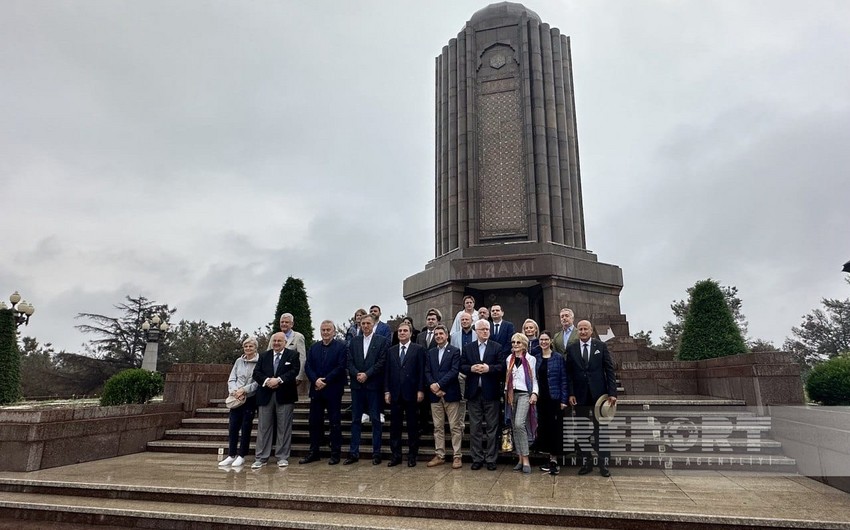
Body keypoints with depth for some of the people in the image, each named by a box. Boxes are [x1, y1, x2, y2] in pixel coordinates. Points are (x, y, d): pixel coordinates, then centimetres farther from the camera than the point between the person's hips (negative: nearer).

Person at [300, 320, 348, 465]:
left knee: (335, 423, 3)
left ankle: (335, 453, 11)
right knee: (315, 422, 9)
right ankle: (313, 452, 19)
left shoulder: (341, 347, -2)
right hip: (316, 390, 4)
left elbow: (341, 367, -11)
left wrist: (325, 381, -15)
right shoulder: (313, 347, 12)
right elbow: (308, 367, 5)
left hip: (333, 390, -4)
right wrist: (316, 380, -12)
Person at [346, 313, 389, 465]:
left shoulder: (382, 341, -1)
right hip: (357, 385, 4)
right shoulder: (354, 342, 11)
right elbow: (350, 362, 6)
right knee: (355, 419, 7)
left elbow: (382, 361, -8)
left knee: (375, 420, 3)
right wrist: (357, 374, -11)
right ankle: (353, 453, 14)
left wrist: (366, 374, -14)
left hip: (374, 385, -3)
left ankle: (376, 453, 11)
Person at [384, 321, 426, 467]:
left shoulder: (418, 349, 0)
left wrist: (420, 390, -9)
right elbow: (387, 372, 10)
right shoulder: (391, 351, 11)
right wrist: (387, 391, 3)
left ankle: (412, 455, 15)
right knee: (395, 426, 7)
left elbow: (421, 371, -4)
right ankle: (396, 455, 16)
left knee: (412, 426, 5)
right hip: (395, 394, 3)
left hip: (411, 393, -3)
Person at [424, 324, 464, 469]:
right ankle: (439, 455, 17)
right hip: (435, 395, 4)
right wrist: (433, 387, -9)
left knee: (455, 427, 0)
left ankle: (457, 456, 7)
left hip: (451, 394, -4)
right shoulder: (430, 352, 13)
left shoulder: (455, 351, -1)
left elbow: (454, 371, -11)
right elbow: (427, 372, 7)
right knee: (438, 427, 10)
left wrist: (439, 384, -16)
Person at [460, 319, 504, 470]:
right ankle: (477, 458, 17)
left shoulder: (497, 347, 3)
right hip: (473, 392, 2)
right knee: (475, 427, 7)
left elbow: (502, 367, -5)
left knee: (492, 428, 5)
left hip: (491, 392, -1)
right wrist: (471, 368, -15)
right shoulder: (468, 348, 8)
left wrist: (489, 368, -20)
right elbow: (462, 366, 4)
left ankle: (491, 459, 14)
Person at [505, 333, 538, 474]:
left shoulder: (531, 359, 1)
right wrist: (506, 392, 10)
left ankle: (526, 459, -12)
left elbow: (534, 378, 2)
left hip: (524, 394, -5)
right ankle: (520, 459, 13)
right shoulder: (509, 359, 14)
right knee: (514, 427, 5)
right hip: (511, 394, 5)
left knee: (519, 424, -21)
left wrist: (534, 393, -10)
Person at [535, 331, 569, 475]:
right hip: (541, 398, 4)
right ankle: (551, 459, 18)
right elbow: (534, 378, 11)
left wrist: (564, 400, -9)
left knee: (555, 428, -2)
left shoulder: (558, 358, -3)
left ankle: (554, 460, 6)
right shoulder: (536, 358, 8)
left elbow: (564, 379, -4)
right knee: (543, 427, 7)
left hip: (554, 398, -4)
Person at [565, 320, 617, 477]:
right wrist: (571, 394, -6)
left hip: (599, 394, -1)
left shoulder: (601, 346, 1)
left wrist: (612, 393, -7)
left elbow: (609, 369, -1)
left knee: (601, 429, 4)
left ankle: (604, 464, 11)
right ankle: (586, 463, 15)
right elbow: (569, 373, 2)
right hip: (580, 396, 1)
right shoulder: (571, 349, 3)